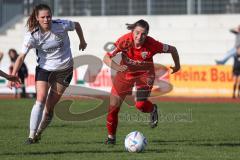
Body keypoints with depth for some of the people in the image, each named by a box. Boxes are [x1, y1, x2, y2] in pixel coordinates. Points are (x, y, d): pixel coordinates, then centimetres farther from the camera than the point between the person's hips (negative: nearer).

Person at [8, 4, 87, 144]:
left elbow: (76, 24, 5)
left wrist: (82, 41, 18)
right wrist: (13, 76, -32)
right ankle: (32, 135, -17)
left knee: (50, 106, 1)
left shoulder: (61, 26, -17)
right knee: (41, 100, -20)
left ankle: (39, 133, 19)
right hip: (44, 69, -1)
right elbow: (22, 56, -21)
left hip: (64, 69, 1)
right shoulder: (32, 35, -19)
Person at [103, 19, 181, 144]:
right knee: (113, 105, -1)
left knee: (140, 104, -23)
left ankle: (153, 109, 16)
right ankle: (111, 136, 22)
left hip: (145, 74, -2)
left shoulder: (152, 44, -28)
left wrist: (177, 66, 4)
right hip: (125, 72, 2)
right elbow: (106, 57, -26)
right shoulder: (125, 40, -27)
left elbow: (172, 49, -11)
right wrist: (116, 66, -45)